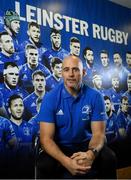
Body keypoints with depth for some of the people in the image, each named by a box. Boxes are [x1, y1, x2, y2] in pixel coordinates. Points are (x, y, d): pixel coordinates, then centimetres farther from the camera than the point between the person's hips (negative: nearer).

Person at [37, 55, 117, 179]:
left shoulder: (95, 97, -9)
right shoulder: (50, 98, -13)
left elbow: (98, 133, -9)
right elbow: (46, 138, -17)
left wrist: (91, 153, -33)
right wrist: (66, 161, -35)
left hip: (86, 144, 1)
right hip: (59, 147, -1)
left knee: (109, 158, -25)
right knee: (46, 165, -30)